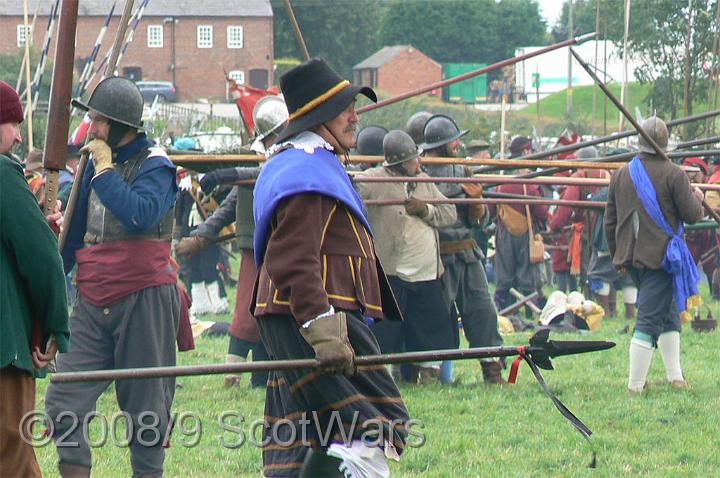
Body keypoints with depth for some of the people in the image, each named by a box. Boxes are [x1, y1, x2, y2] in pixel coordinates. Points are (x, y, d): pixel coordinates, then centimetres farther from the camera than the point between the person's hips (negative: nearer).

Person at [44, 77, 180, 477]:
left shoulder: (155, 166, -7)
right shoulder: (95, 161, 13)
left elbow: (140, 214, -27)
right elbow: (76, 232, 23)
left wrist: (104, 168, -18)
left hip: (143, 298, -6)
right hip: (93, 303, 6)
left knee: (146, 406, 3)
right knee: (64, 400, -5)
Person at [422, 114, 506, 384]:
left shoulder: (463, 171, 15)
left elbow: (478, 220, 15)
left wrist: (476, 199, -5)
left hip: (467, 253, 6)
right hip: (439, 257, -6)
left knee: (483, 311, 1)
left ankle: (492, 371, 4)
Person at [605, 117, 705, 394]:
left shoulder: (622, 174, 7)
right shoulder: (673, 174, -11)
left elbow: (609, 221, 12)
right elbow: (692, 215, -8)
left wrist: (617, 255, 23)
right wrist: (697, 198, 14)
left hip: (630, 256, 6)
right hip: (661, 256, -6)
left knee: (667, 314, 21)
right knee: (650, 320, -5)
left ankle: (674, 375, 23)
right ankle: (635, 386, -7)